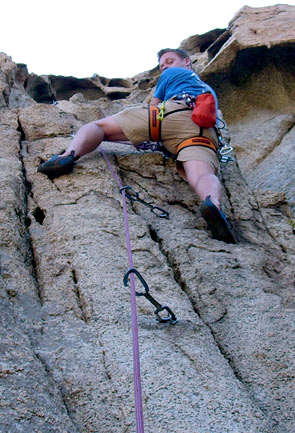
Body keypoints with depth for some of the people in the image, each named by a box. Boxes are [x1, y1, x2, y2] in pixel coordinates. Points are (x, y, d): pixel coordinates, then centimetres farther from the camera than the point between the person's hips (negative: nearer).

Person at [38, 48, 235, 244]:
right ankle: (213, 202, -62)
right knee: (202, 174, -25)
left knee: (98, 125, 6)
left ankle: (69, 154, -25)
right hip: (206, 132, 4)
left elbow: (152, 108, 35)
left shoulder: (173, 74, 32)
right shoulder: (209, 90, 46)